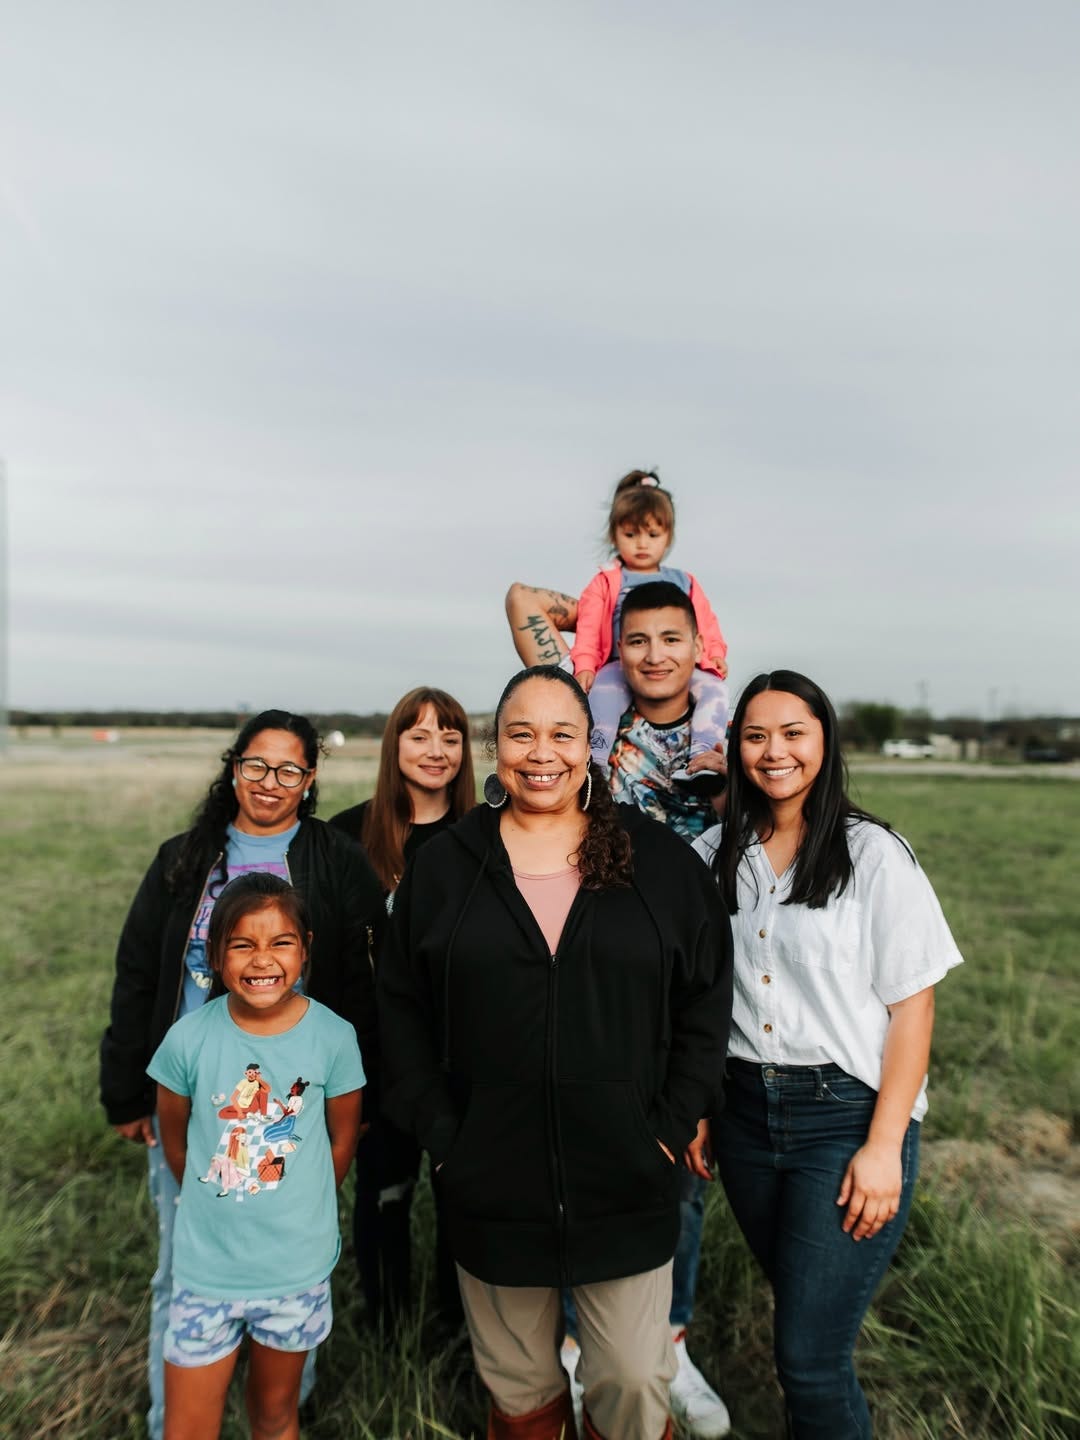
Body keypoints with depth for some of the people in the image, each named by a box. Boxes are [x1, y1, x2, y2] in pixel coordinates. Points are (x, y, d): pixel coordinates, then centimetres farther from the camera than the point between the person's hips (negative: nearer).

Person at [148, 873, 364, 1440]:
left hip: (298, 1268, 0)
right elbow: (175, 1138, 2)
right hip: (204, 1267, 0)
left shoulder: (333, 1037, -16)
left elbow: (342, 1140, 0)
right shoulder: (189, 1038, -15)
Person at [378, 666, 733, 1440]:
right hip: (493, 1185, 1)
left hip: (627, 1183, 0)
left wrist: (673, 1126, -5)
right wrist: (441, 1134, -4)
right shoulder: (443, 866, 0)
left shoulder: (659, 860, -2)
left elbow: (707, 999, 1)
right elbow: (403, 1008, 2)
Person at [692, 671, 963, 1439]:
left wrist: (884, 1147, -13)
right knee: (797, 1309, 20)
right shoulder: (717, 855, 3)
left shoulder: (874, 855, -9)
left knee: (810, 1356, -2)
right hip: (746, 1109, 4)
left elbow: (912, 1007, -9)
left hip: (847, 1114, -4)